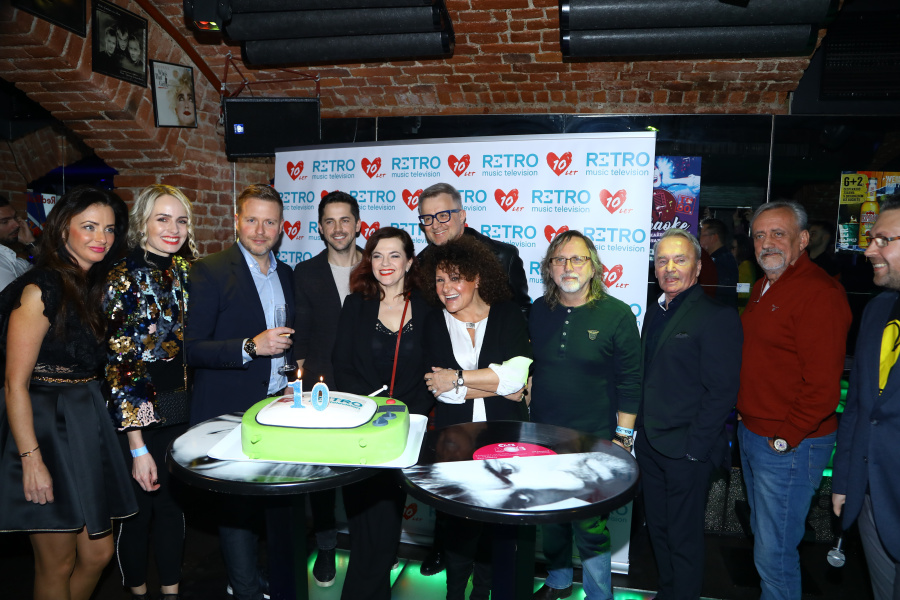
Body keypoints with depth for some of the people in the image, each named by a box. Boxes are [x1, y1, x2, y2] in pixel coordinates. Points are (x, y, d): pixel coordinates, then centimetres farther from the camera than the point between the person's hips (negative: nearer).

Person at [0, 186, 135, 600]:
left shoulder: (94, 285, 9)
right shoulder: (42, 289, -16)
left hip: (88, 424, 8)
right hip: (46, 426, -7)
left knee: (97, 554, 14)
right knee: (57, 567, 8)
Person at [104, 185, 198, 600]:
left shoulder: (185, 272, 4)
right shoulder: (124, 278, -14)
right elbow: (118, 366, -16)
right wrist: (138, 448, -16)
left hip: (182, 413, 5)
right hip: (139, 417, -5)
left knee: (174, 504, 17)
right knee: (138, 510, 12)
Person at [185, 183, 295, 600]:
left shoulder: (286, 275, 12)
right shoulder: (210, 272, -9)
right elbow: (191, 350, -15)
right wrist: (250, 347, -25)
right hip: (230, 413, -6)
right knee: (238, 504, 3)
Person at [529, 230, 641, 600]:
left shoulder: (617, 314, -8)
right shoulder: (538, 311, 4)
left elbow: (629, 383, -6)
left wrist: (623, 438, -7)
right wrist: (525, 403, 10)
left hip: (593, 442, -4)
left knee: (590, 526, 2)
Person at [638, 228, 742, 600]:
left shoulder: (717, 317, -14)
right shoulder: (656, 311, 10)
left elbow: (721, 391, -16)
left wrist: (694, 447, -16)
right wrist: (641, 429, 10)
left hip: (687, 448, -7)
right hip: (650, 443, 7)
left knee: (683, 537, 8)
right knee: (657, 528, 21)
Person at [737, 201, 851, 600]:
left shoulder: (819, 293, -19)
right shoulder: (763, 288, 11)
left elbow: (823, 386, -23)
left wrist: (785, 439, -17)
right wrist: (748, 422, 13)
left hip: (789, 446, -9)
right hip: (751, 433, 9)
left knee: (775, 553, 2)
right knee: (762, 533, 24)